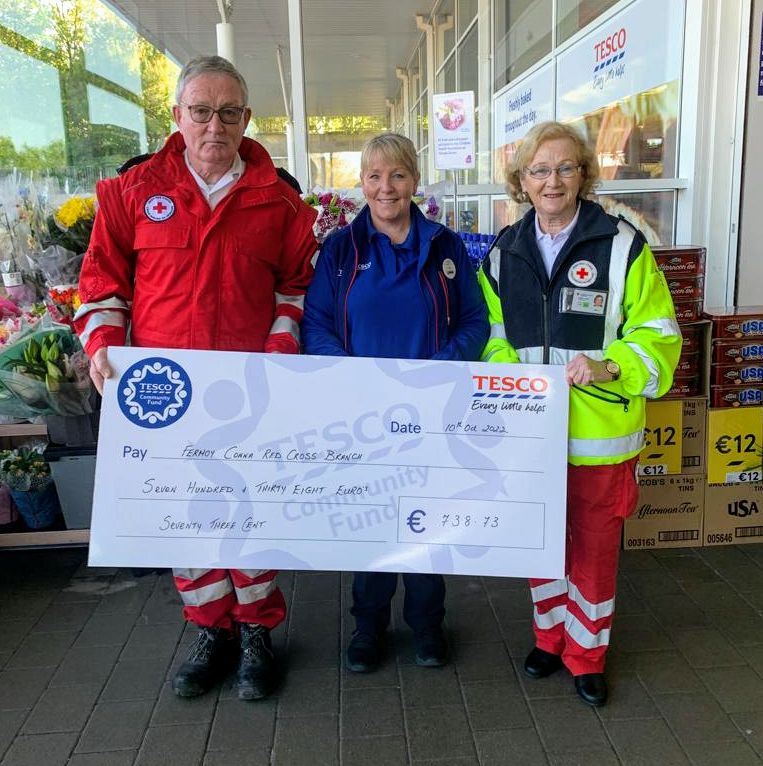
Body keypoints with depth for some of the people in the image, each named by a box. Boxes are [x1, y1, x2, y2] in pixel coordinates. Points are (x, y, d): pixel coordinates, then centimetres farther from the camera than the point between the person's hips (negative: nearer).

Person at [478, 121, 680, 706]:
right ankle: (550, 637, 39)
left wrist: (609, 368, -23)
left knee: (595, 547, 10)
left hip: (600, 431, -3)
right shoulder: (504, 253, 6)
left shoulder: (622, 245, -7)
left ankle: (586, 654, 32)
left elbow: (659, 335, -5)